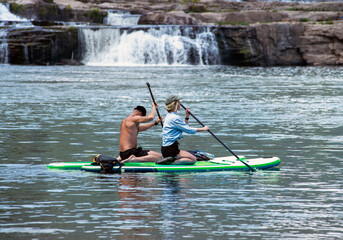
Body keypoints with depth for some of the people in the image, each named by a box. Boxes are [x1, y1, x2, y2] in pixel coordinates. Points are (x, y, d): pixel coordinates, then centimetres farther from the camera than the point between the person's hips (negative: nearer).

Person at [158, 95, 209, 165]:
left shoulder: (169, 116, 16)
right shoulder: (175, 118, -16)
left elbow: (184, 127, 25)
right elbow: (189, 130, -12)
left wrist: (187, 117, 13)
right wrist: (203, 129, 0)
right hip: (170, 150, -10)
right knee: (193, 159, -9)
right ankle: (171, 162, -19)